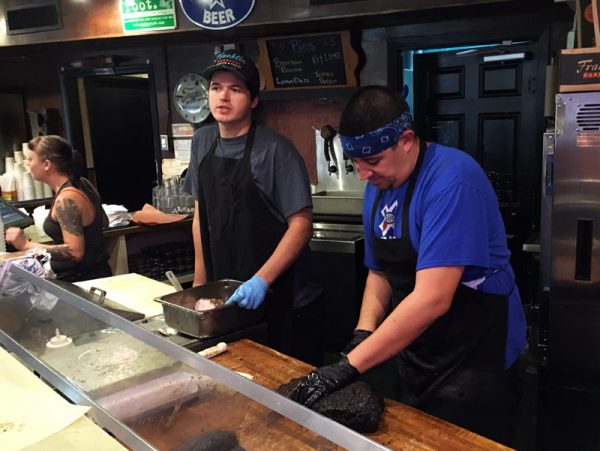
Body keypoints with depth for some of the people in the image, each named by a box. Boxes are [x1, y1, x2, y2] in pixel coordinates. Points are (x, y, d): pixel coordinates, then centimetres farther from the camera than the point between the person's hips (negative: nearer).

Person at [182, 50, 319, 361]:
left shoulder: (275, 149, -15)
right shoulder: (202, 142, 4)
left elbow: (301, 225, -17)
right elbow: (200, 215, 11)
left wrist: (262, 280, -24)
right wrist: (200, 278, 10)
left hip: (274, 293, -5)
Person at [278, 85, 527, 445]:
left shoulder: (451, 179, -24)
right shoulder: (379, 186, 1)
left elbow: (432, 298, -31)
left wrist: (349, 366, -29)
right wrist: (363, 334, -8)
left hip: (472, 357, -7)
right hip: (415, 356, 8)